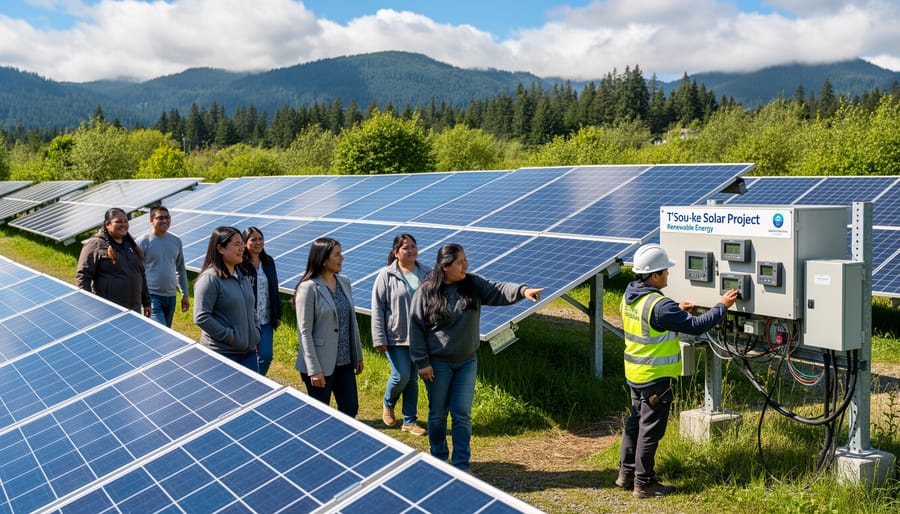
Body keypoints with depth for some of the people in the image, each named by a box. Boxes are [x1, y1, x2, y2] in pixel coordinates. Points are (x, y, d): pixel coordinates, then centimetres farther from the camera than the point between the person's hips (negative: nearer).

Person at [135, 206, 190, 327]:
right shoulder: (142, 241, -8)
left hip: (171, 296, 6)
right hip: (152, 296, -6)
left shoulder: (176, 241, 9)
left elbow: (181, 270, 18)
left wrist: (185, 294, 17)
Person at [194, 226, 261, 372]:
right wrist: (229, 336, -17)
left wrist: (256, 331, 8)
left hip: (249, 350, 7)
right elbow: (201, 318, -18)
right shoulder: (210, 279, -14)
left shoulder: (242, 275, 12)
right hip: (222, 353, -7)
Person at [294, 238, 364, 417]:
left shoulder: (344, 282, 5)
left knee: (350, 409, 10)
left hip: (345, 361, 6)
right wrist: (314, 370, -18)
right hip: (321, 363, -6)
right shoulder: (308, 288, -14)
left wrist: (358, 355, 13)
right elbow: (304, 332, -15)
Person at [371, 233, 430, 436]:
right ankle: (388, 405, 27)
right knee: (401, 376, -5)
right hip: (396, 337, -4)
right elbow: (377, 308, -7)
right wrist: (379, 339, -11)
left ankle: (409, 421, 22)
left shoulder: (426, 274, 3)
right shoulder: (386, 275, -7)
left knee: (413, 379, 10)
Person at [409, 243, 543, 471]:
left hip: (467, 362, 2)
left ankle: (461, 465, 12)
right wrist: (422, 362, -10)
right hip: (438, 363, -2)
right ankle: (438, 459, 30)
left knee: (462, 414, 3)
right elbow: (416, 327, -7)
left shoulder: (473, 285, -2)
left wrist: (522, 290, -37)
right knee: (438, 414, 10)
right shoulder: (426, 291, -10)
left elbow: (499, 290, -17)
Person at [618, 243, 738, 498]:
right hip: (655, 378, -9)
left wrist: (678, 311, 13)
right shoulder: (660, 305, -26)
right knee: (650, 430, 3)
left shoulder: (629, 296, 2)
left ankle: (626, 473, 30)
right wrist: (722, 306, -11)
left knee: (635, 423, 20)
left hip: (634, 373, 9)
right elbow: (695, 326, -21)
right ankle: (644, 484, 14)